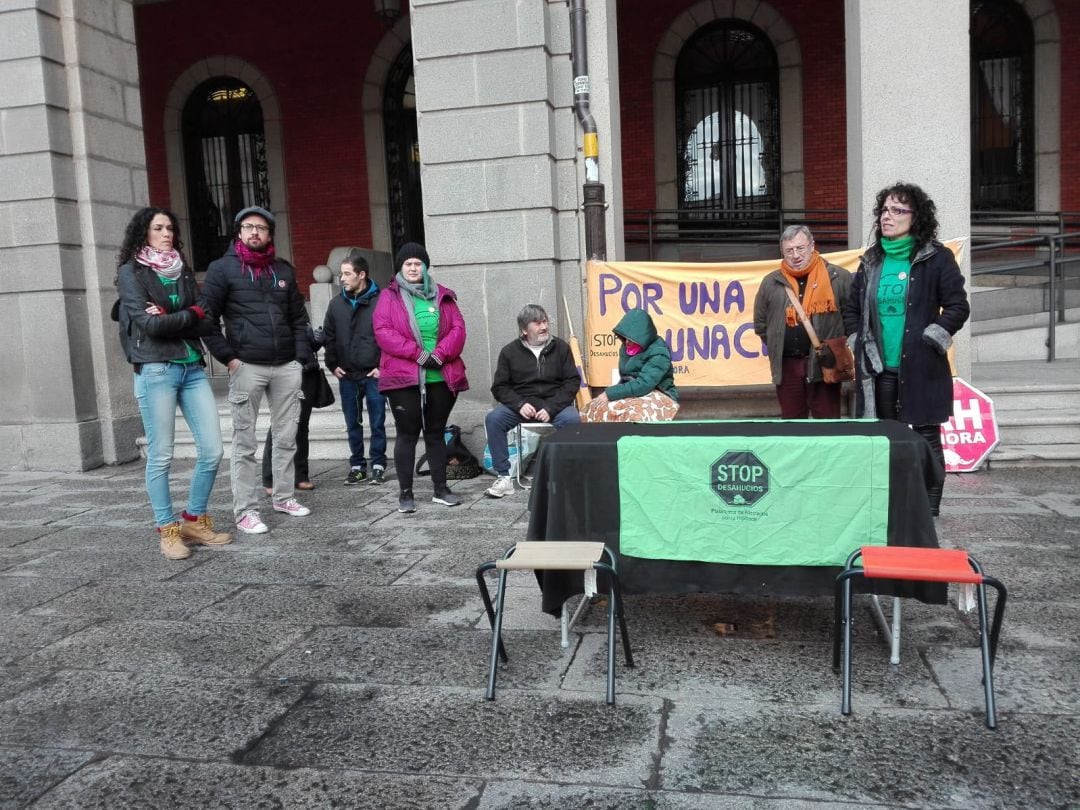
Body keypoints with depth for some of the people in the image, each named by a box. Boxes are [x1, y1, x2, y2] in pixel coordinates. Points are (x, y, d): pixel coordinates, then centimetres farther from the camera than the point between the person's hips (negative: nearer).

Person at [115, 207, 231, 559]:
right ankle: (168, 530, 11)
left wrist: (169, 319, -10)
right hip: (156, 371, -5)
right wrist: (192, 314, 0)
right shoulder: (131, 272, 2)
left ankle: (194, 520, 17)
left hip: (193, 368, 5)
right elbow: (149, 324, -11)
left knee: (212, 450, 1)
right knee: (161, 457, -1)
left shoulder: (184, 271, 16)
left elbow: (205, 324, 6)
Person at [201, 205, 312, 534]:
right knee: (245, 442, -1)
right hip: (247, 367, -4)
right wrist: (228, 357, -10)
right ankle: (245, 510, 5)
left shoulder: (284, 269, 15)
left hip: (287, 366, 4)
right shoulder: (223, 268, 1)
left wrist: (300, 356, 6)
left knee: (286, 436, 9)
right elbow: (207, 317, -3)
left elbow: (298, 317, 17)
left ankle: (284, 497, 23)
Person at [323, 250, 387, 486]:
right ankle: (357, 466, 21)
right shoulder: (336, 303, 8)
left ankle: (378, 465, 14)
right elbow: (328, 336, 13)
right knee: (353, 425, 11)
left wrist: (384, 366, -9)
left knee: (377, 423, 4)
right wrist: (332, 365, 5)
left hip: (374, 375, -4)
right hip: (347, 377, 4)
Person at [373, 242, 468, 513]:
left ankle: (441, 489, 18)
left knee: (436, 432, 10)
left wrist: (439, 354, -13)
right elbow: (383, 331, -8)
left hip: (441, 378, 3)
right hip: (404, 378, -3)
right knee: (407, 434, 1)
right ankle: (405, 493, 8)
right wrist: (417, 353, -16)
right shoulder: (388, 296, 4)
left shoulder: (442, 296, 12)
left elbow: (458, 328, 3)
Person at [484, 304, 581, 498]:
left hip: (554, 403, -1)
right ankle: (504, 477, -18)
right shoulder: (510, 351, 4)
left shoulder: (561, 347, 4)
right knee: (493, 418, -26)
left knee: (572, 419, -33)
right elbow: (500, 387, 4)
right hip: (521, 404, 1)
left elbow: (572, 381, 1)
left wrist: (551, 408, -13)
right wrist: (519, 404, -16)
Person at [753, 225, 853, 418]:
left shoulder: (838, 278, -2)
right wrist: (777, 348, 12)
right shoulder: (771, 282, 6)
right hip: (786, 366, 3)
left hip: (825, 364, -3)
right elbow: (760, 323, 16)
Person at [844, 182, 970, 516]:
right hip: (879, 370, 5)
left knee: (927, 439, 1)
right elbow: (852, 308, 19)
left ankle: (930, 513, 9)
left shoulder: (936, 258, -2)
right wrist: (858, 342, 9)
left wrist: (933, 338, -10)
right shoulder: (871, 261, 11)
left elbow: (958, 306, -3)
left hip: (921, 369, -4)